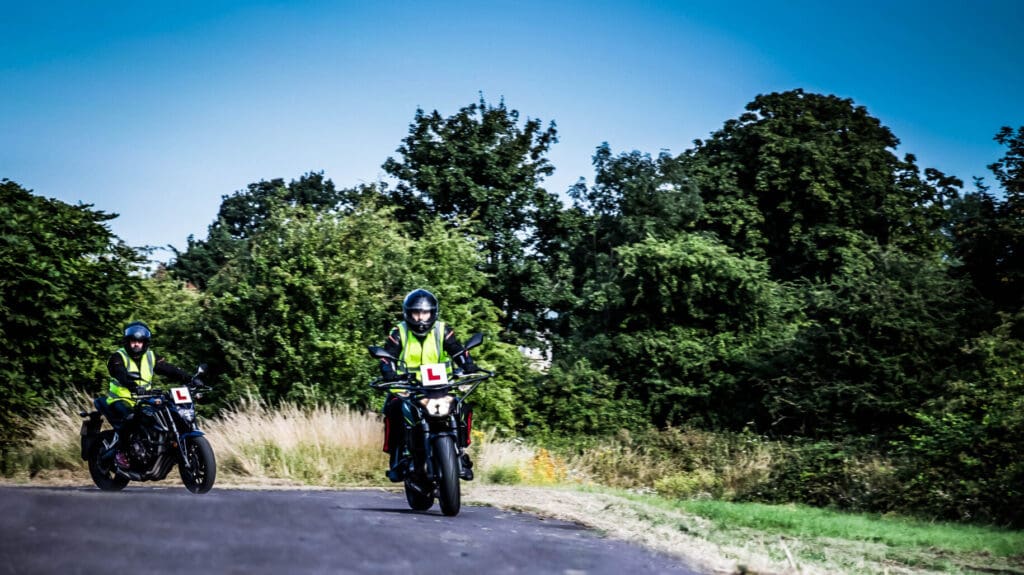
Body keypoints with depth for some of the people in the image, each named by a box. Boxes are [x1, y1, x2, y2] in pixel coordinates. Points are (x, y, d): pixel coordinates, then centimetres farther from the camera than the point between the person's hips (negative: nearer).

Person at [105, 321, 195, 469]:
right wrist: (133, 386, -52)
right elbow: (121, 374, -31)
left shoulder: (150, 356, 8)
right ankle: (120, 452, -21)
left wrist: (191, 379, -16)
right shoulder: (118, 357, -10)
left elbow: (169, 369, 0)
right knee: (129, 417, -37)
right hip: (120, 400, -6)